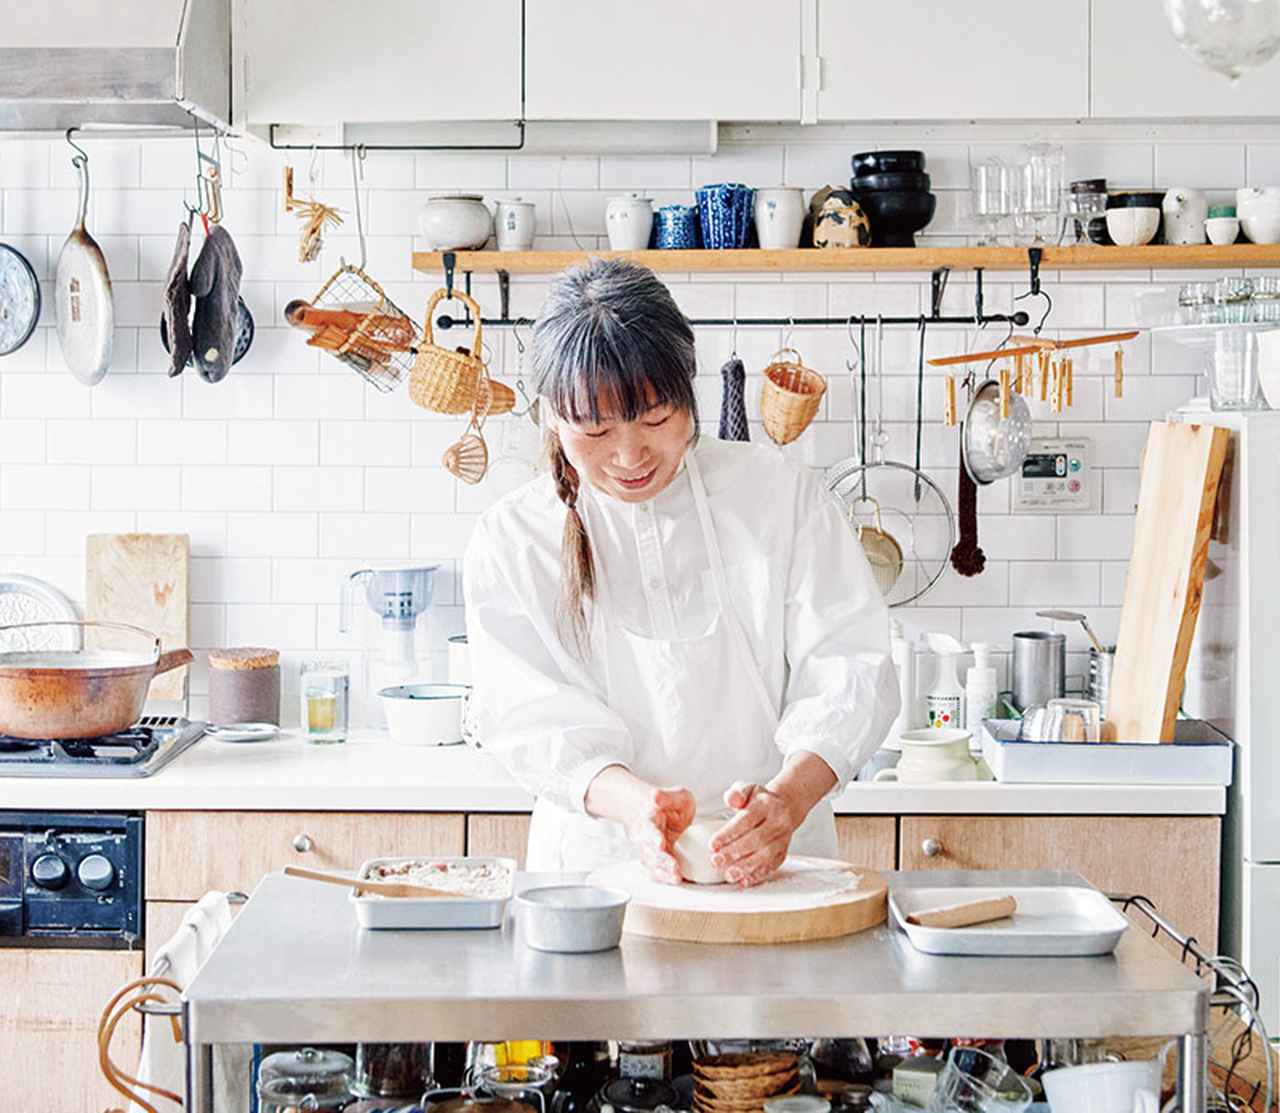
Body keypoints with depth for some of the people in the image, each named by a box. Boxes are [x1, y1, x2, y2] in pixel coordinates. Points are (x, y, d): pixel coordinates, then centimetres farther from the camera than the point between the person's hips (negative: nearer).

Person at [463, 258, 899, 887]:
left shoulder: (781, 496, 4)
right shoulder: (510, 543, 5)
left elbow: (848, 666, -2)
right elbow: (531, 717, -4)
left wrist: (789, 797, -22)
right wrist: (632, 802, -26)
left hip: (773, 866, 0)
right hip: (600, 865, 1)